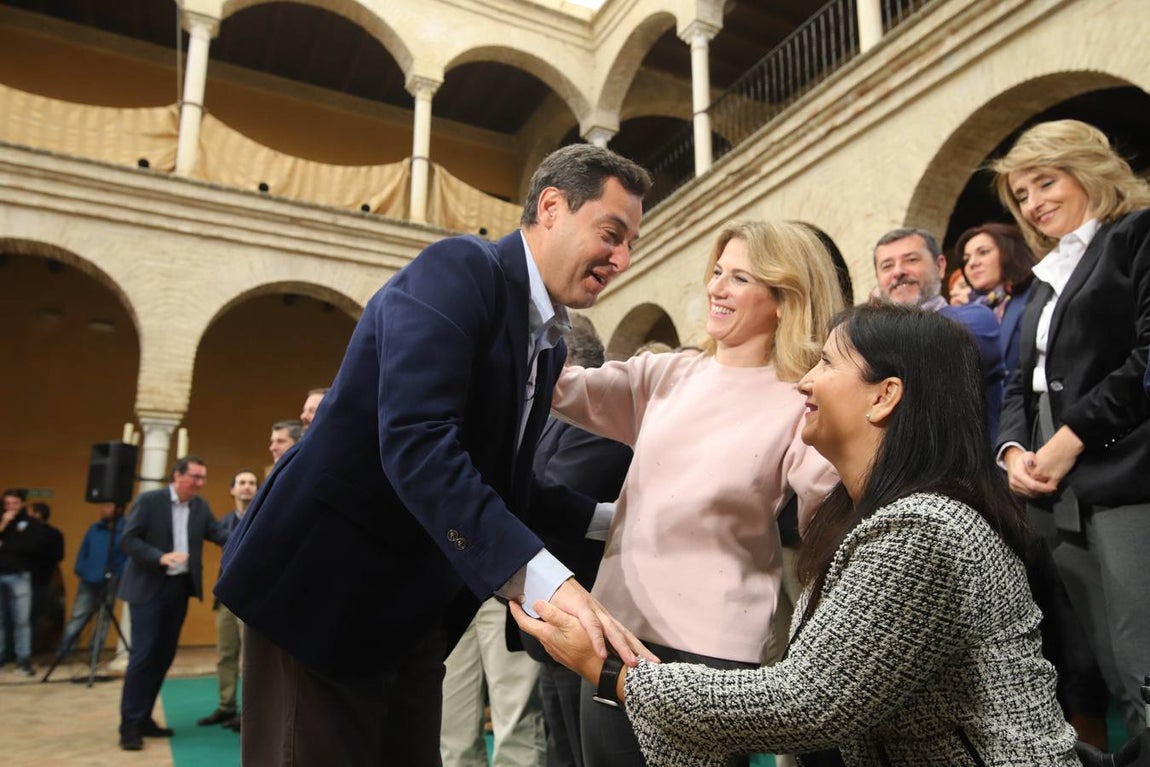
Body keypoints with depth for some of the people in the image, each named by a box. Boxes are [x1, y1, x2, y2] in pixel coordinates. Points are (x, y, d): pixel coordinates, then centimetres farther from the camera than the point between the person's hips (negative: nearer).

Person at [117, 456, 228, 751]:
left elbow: (218, 533, 0)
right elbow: (127, 540, -13)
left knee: (164, 655, 10)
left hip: (180, 587, 6)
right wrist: (160, 557, -26)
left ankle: (143, 719, 21)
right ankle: (129, 725, 3)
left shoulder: (200, 506, 6)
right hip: (149, 588, -6)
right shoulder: (148, 500, -10)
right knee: (143, 655, -6)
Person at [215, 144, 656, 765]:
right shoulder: (457, 269, -17)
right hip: (324, 589, -8)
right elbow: (415, 442, -31)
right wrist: (544, 580, -36)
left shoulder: (548, 343, 9)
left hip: (416, 613, 8)